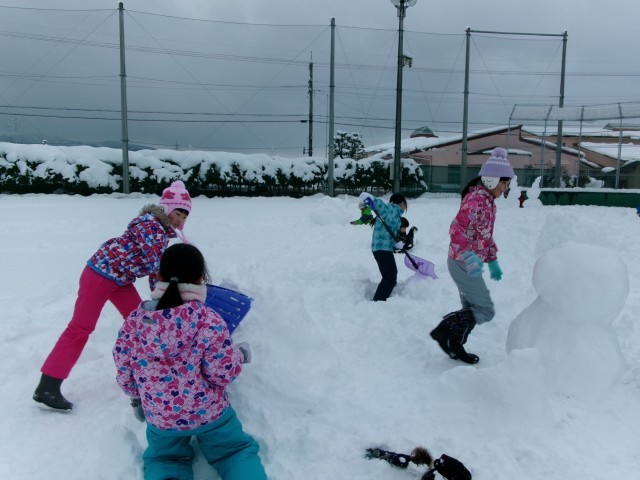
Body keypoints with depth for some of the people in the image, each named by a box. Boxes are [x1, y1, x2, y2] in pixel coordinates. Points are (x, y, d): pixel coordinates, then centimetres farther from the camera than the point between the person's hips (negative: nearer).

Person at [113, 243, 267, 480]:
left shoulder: (135, 319, -10)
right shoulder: (210, 321, -21)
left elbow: (123, 370, 0)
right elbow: (222, 374, -16)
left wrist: (136, 398, 18)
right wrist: (239, 354, 3)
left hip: (159, 416, 3)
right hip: (209, 412, -2)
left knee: (162, 459, 30)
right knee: (237, 450, 20)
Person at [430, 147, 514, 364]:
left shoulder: (487, 200, 13)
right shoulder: (476, 200, -19)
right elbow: (456, 230, -32)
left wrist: (493, 261, 22)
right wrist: (469, 257, -41)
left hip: (469, 263, 10)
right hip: (463, 263, -10)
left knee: (472, 308, 17)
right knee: (485, 310, -5)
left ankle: (455, 347, 27)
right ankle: (444, 330, -1)